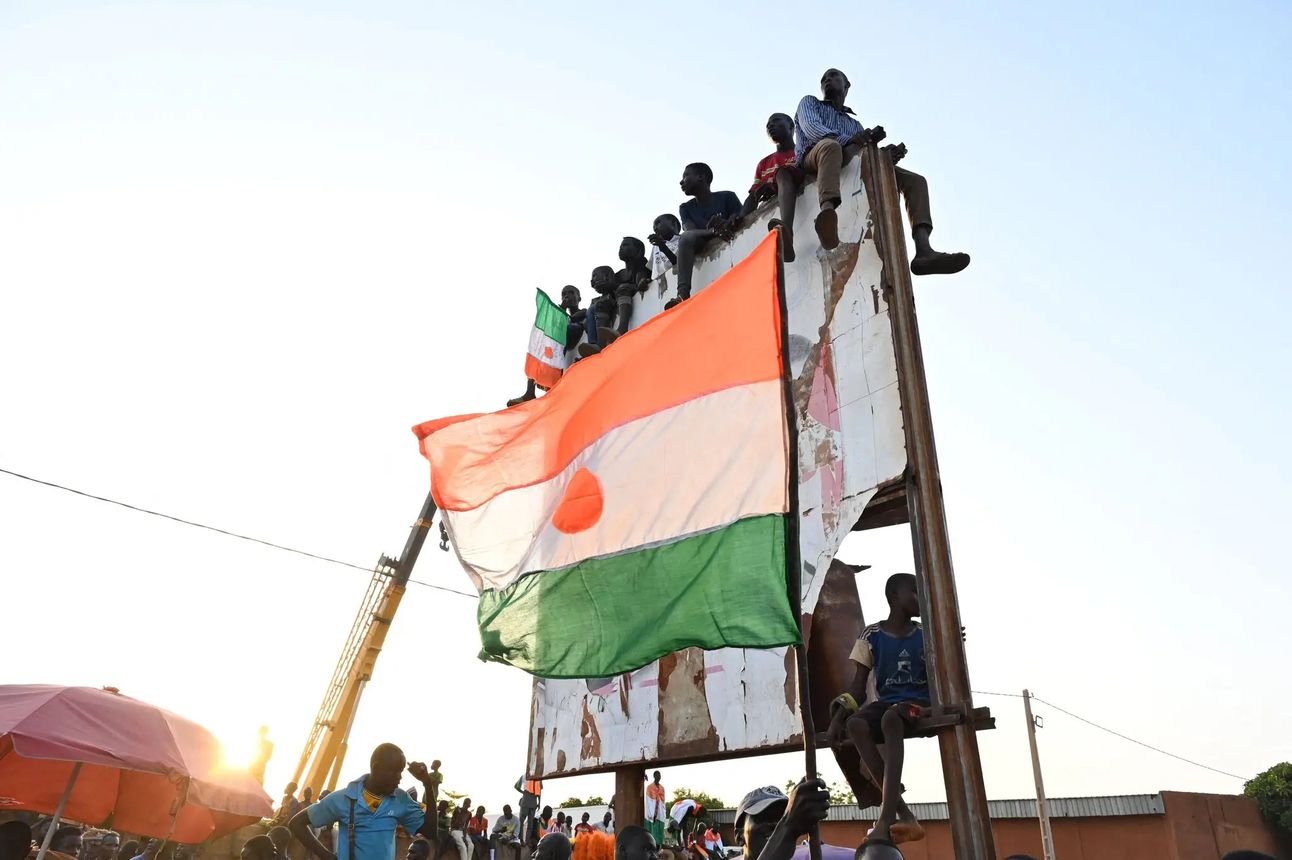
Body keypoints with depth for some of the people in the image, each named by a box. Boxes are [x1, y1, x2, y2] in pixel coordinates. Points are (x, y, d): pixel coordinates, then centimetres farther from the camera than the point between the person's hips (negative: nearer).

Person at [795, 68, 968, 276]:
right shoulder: (809, 102, 27)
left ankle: (923, 251, -32)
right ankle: (828, 212, -70)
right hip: (814, 159, -5)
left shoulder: (854, 124, 39)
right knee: (831, 145, -40)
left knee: (915, 181, -9)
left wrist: (888, 154, -5)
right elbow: (811, 127, 3)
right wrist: (849, 140, -17)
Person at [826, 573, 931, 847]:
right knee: (855, 724, -33)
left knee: (891, 718, -37)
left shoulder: (925, 635, 6)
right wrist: (838, 715, -12)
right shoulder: (872, 636, 4)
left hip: (918, 704, -1)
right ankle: (904, 814, -32)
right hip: (884, 703, 2)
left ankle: (886, 817, -41)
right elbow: (858, 685, 3)